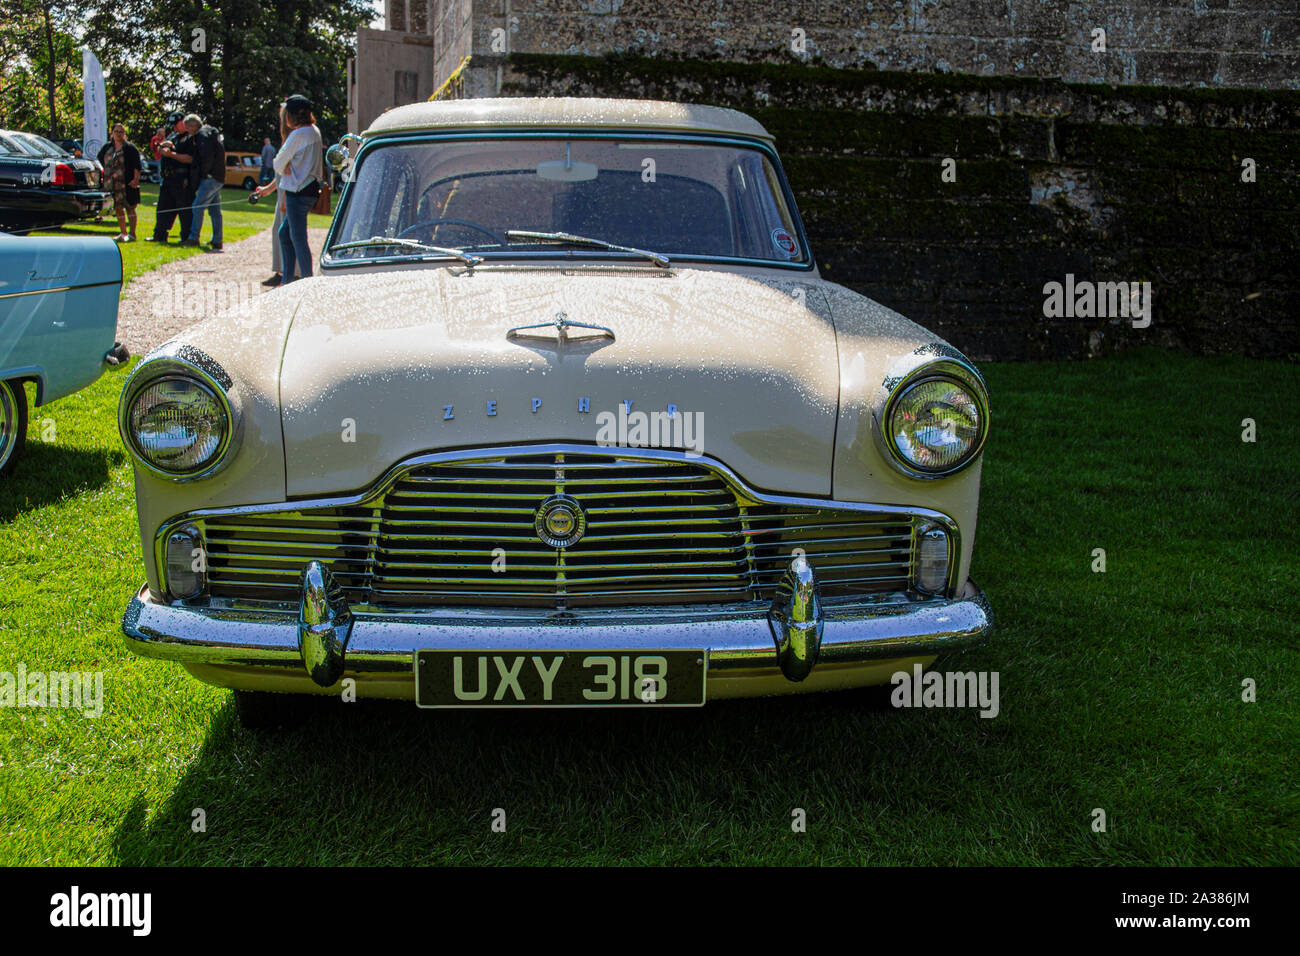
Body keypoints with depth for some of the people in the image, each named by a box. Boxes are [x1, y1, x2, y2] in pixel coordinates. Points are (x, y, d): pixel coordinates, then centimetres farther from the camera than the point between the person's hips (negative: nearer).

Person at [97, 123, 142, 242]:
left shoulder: (130, 148, -4)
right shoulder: (107, 147, 11)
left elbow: (137, 165, -8)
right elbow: (100, 158, 29)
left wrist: (136, 179, -16)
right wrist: (107, 171, 21)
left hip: (127, 183, -5)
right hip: (112, 184, 5)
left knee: (130, 208, -3)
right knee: (118, 208, 9)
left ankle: (132, 233, 1)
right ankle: (123, 233, 18)